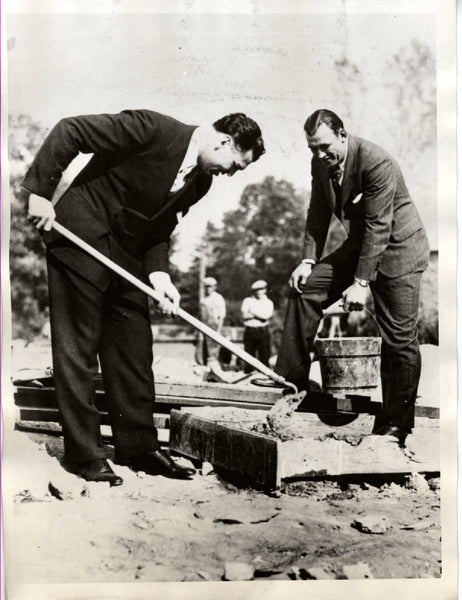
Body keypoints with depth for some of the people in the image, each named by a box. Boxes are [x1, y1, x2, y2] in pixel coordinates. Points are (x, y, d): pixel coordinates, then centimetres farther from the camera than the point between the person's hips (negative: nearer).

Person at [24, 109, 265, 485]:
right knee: (78, 346, -3)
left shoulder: (200, 181, 3)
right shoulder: (153, 129, -20)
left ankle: (138, 447, 16)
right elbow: (70, 131, -19)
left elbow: (159, 230, 9)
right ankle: (85, 454, 6)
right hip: (80, 235, -8)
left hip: (127, 251, 8)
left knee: (135, 348, 6)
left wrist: (159, 274, -8)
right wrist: (41, 190, -21)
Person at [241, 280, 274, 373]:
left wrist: (252, 313, -4)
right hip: (250, 331, 0)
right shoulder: (247, 300, 10)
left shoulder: (268, 302, 10)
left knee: (264, 355, -2)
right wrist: (259, 315, -5)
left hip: (263, 331, 0)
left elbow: (266, 316, -7)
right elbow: (245, 315, -5)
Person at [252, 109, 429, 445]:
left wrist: (361, 282, -28)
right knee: (305, 289, -3)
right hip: (359, 244, 7)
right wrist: (309, 260, -8)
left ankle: (397, 424, 6)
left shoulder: (377, 163, -26)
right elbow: (319, 214, 4)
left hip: (397, 248, -7)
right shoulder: (321, 164, -4)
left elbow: (378, 226, -27)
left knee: (399, 338, -6)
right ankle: (289, 377, 3)